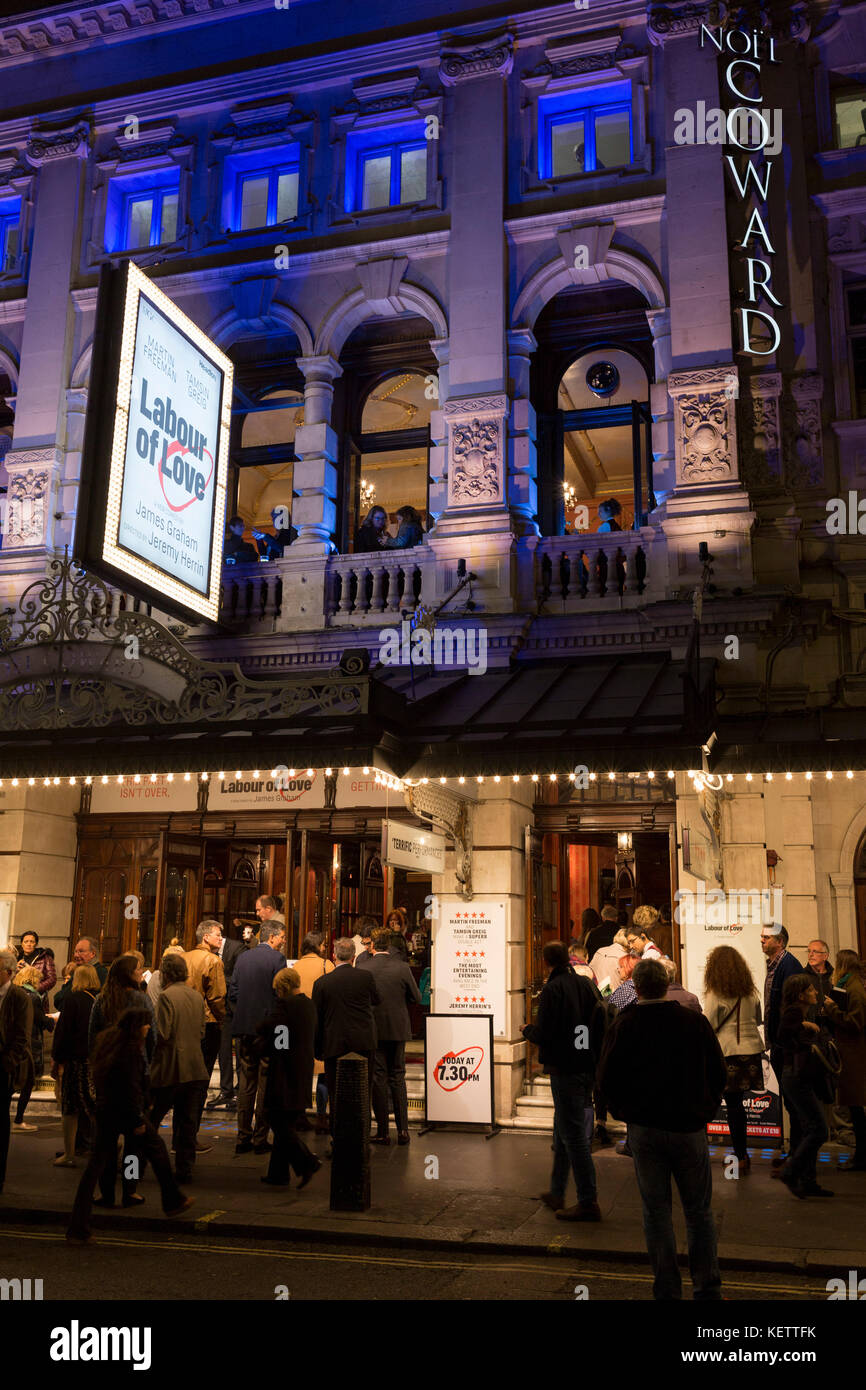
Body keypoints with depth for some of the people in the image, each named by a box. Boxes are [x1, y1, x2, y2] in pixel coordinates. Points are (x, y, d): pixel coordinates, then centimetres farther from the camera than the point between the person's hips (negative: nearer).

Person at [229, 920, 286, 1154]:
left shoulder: (243, 958, 10)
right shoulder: (276, 958, -8)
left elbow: (232, 992, 10)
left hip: (243, 1029, 6)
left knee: (245, 1083, 11)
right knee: (265, 1084, 1)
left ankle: (243, 1137, 14)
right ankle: (260, 1139, 4)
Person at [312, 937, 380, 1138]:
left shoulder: (322, 983, -4)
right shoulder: (365, 977, -5)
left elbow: (316, 1018, 1)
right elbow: (377, 1001, 13)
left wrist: (317, 1050, 11)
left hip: (334, 1045, 0)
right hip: (364, 1043, 1)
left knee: (336, 1095, 9)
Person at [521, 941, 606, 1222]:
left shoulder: (552, 990, -16)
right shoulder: (585, 984, 6)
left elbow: (544, 1035, -18)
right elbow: (602, 1025, 11)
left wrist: (527, 1029, 1)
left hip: (565, 1071, -8)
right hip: (586, 1069, 8)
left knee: (573, 1136, -2)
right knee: (563, 1133, 18)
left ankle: (588, 1203, 1)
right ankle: (556, 1194, 28)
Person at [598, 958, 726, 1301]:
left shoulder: (623, 1026, -7)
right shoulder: (695, 1022, -5)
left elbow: (606, 1080, -3)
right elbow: (718, 1073, 1)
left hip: (644, 1130, 0)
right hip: (690, 1128, 1)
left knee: (656, 1211, 9)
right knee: (699, 1211, 13)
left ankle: (667, 1291, 13)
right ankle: (708, 1289, 16)